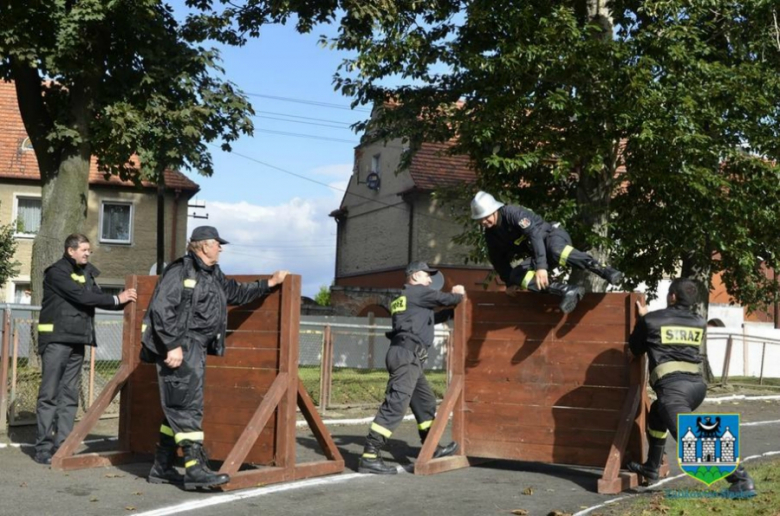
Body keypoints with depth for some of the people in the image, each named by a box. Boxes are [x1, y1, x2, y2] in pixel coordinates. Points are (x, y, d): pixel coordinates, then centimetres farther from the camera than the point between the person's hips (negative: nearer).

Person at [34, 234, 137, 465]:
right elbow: (82, 297, -16)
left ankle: (62, 446, 7)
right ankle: (44, 448, -3)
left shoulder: (86, 272, 15)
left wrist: (124, 301, -3)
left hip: (76, 340, 7)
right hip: (56, 339, -7)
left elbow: (97, 296, 11)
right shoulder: (57, 272, -8)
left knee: (70, 394, 5)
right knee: (49, 394, -5)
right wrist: (117, 299, -12)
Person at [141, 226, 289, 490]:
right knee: (187, 407, -12)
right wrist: (173, 345, -23)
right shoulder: (180, 271, -10)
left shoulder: (214, 276, 18)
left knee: (179, 409, 11)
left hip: (195, 349, 10)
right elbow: (161, 309, -18)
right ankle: (195, 468, -13)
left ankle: (162, 468, 18)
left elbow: (237, 292, 33)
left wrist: (269, 284, 32)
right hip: (178, 349, -10)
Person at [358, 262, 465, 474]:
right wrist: (459, 294, 25)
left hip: (408, 357, 10)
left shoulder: (404, 297, 25)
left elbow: (431, 318, 34)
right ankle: (369, 457, -20)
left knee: (426, 401, 20)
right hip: (406, 355, -10)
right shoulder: (419, 292, -1)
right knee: (395, 406, -15)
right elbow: (448, 299, 4)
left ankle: (432, 449, 31)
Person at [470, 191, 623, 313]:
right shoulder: (491, 235, 1)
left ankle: (605, 271, -44)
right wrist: (510, 282, 6)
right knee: (517, 275, -20)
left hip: (553, 235, -7)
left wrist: (541, 267, -40)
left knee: (555, 250, -42)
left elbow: (535, 235, -32)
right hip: (537, 255, 7)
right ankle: (568, 291, -30)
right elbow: (499, 260, 14)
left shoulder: (513, 213, -22)